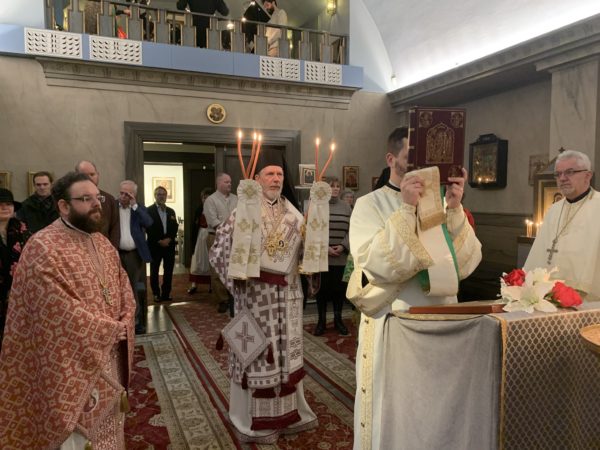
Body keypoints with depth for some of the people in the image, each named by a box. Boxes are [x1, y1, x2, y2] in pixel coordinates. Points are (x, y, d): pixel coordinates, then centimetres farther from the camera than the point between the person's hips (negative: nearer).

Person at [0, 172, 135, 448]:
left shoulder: (102, 243, 7)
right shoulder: (43, 248, -19)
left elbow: (124, 289, 12)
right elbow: (60, 314, -25)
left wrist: (123, 326, -7)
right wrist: (111, 329, -17)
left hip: (109, 358, 7)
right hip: (73, 365, -7)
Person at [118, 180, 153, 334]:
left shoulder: (140, 208, 4)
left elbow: (149, 223, -14)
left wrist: (134, 205, -14)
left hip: (136, 254, 0)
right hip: (118, 254, 0)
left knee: (138, 289, 3)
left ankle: (138, 321, 12)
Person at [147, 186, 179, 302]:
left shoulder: (171, 211, 15)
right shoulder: (149, 210, 0)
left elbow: (175, 227, 8)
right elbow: (148, 229, -7)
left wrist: (169, 239, -8)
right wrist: (159, 241, -12)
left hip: (169, 244, 4)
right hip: (155, 245, -4)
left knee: (168, 271, 4)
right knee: (154, 271, 2)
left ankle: (166, 293, 12)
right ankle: (156, 294, 12)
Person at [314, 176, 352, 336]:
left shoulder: (346, 207, 9)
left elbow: (351, 230, 6)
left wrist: (343, 246, -8)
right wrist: (324, 248, -13)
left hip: (341, 257, 2)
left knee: (338, 287, 8)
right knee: (322, 287, 5)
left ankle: (338, 319, 21)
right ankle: (321, 320, 16)